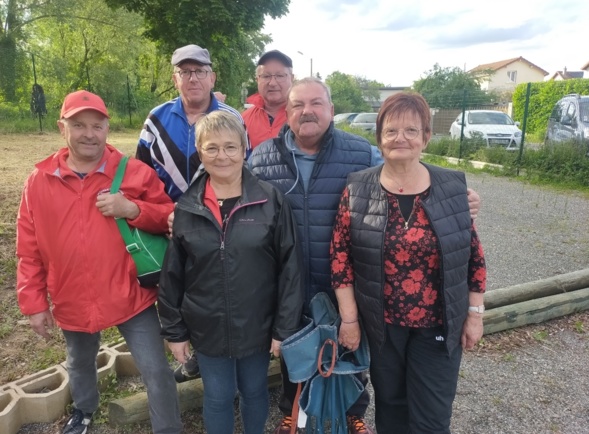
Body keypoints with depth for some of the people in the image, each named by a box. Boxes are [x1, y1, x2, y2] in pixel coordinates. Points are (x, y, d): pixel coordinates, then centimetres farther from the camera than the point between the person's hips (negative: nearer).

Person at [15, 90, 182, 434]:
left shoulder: (135, 173, -10)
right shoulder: (40, 181, -4)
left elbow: (171, 218, -7)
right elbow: (30, 249, 1)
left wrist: (132, 209, -24)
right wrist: (34, 302, 2)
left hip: (130, 297, -3)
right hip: (73, 302, 4)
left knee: (157, 372, 2)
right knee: (80, 365, 30)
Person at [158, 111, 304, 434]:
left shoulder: (270, 200, -11)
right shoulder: (186, 208, -5)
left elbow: (290, 268, -10)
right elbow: (172, 276, 1)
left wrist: (284, 328, -9)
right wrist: (174, 330, 3)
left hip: (257, 326, -1)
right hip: (208, 329, 1)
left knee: (255, 392, 21)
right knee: (217, 399, 18)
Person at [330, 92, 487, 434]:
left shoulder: (453, 187, -6)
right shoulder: (358, 190, -9)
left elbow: (474, 255, 1)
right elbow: (341, 257, -7)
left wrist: (475, 313, 1)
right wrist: (349, 319, -7)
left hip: (439, 324, 0)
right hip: (381, 323, 0)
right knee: (390, 402, 21)